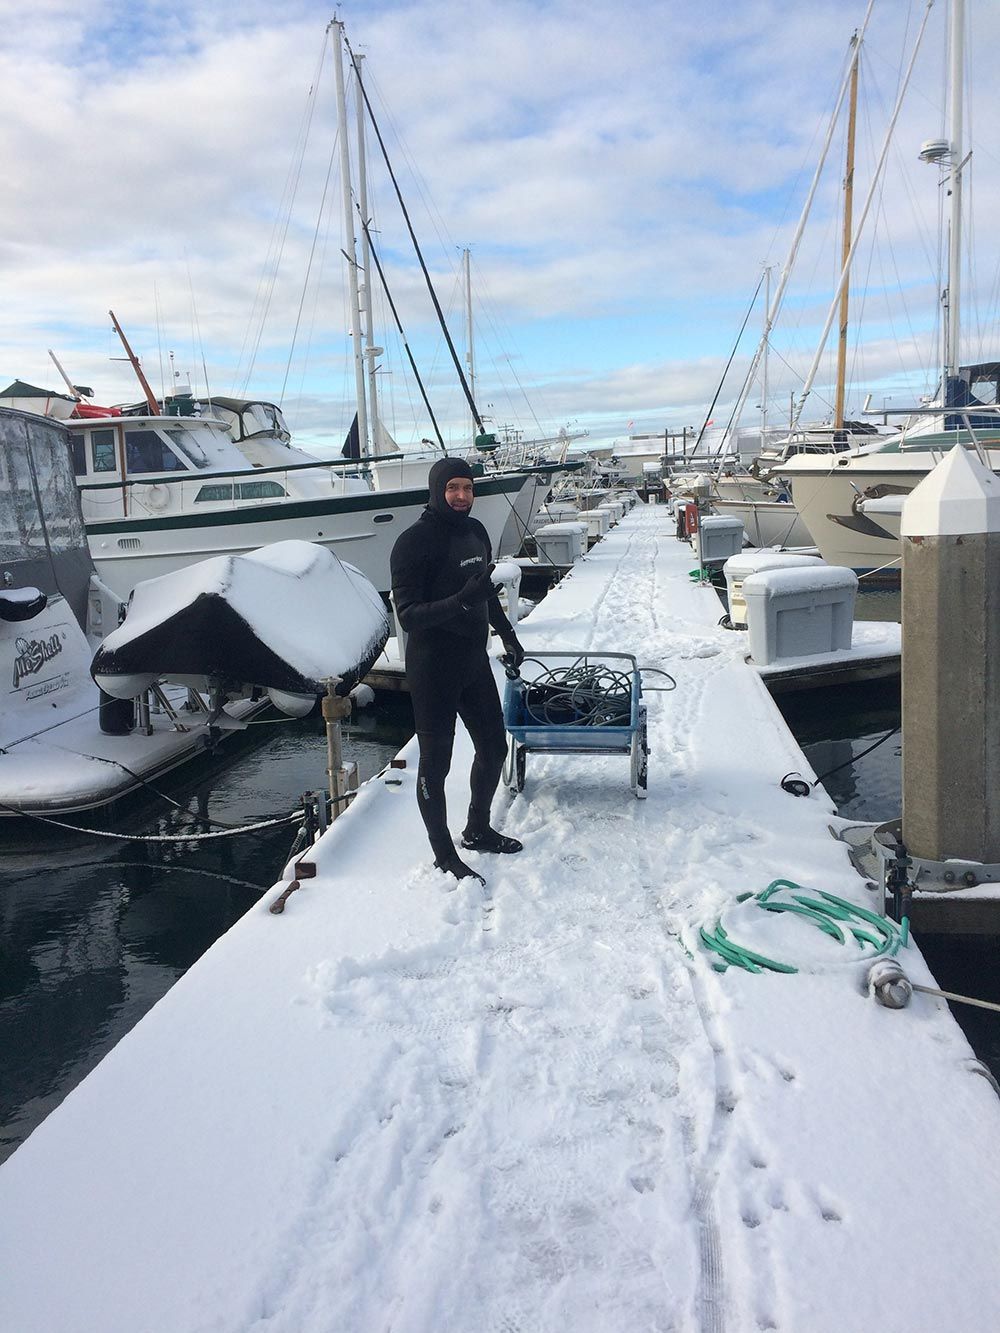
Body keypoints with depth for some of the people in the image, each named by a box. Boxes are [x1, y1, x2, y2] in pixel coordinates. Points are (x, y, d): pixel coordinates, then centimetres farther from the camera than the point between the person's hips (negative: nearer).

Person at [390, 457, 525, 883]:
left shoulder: (475, 531, 7)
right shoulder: (414, 542, -17)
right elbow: (408, 615, -22)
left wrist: (507, 635, 24)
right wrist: (460, 602, -35)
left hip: (474, 660, 8)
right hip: (433, 669, -8)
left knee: (493, 747, 18)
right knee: (435, 763, 3)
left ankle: (478, 830, 40)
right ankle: (444, 856, 18)